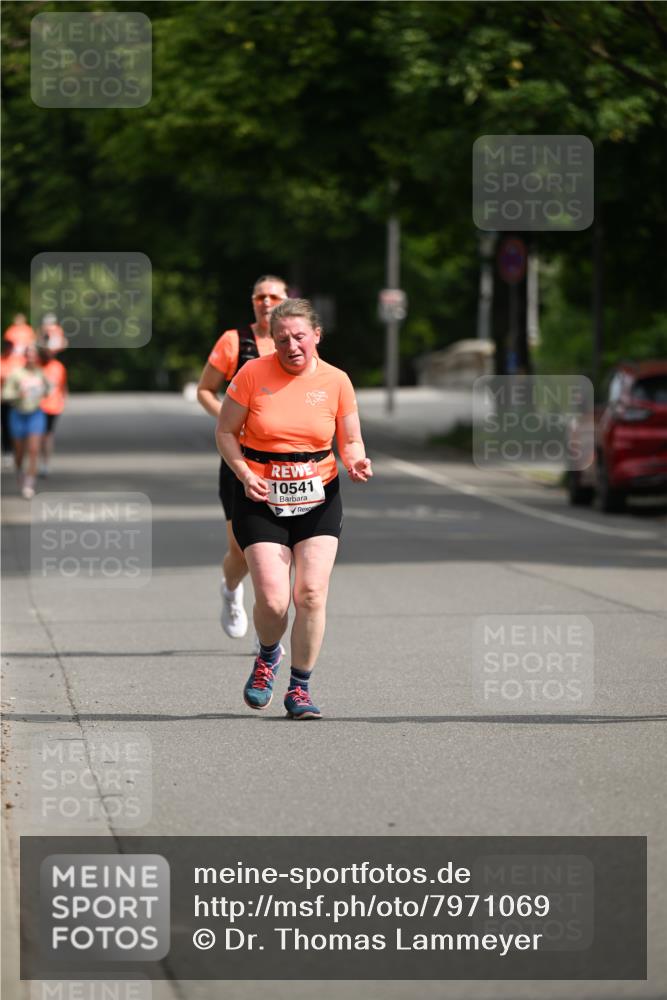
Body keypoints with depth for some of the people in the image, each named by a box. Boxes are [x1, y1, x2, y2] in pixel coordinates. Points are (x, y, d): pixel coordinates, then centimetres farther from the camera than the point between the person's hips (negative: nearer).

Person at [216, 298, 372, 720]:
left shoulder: (335, 381, 0)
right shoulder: (253, 375, -6)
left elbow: (351, 441, 9)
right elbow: (225, 432, 2)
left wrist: (356, 462, -14)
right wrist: (244, 474, -13)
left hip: (318, 499, 1)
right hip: (261, 500, -1)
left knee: (311, 594, -11)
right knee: (273, 599, -11)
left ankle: (300, 689, 6)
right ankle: (268, 657, 24)